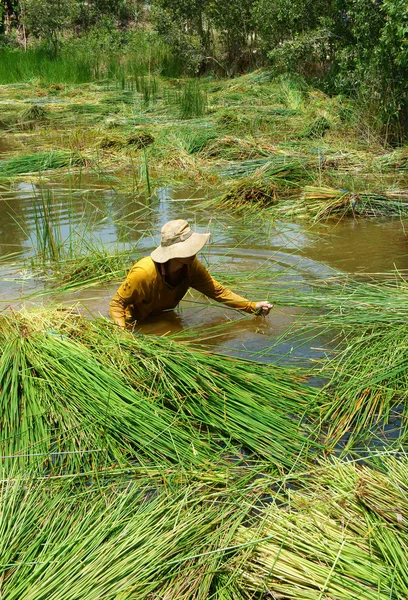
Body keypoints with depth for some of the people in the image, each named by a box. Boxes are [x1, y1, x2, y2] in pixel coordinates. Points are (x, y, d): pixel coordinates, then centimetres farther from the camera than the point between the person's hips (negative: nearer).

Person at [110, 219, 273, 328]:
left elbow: (218, 291, -11)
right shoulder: (143, 273, -37)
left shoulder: (192, 267, -20)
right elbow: (117, 303, -28)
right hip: (137, 323, -4)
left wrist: (253, 307, -17)